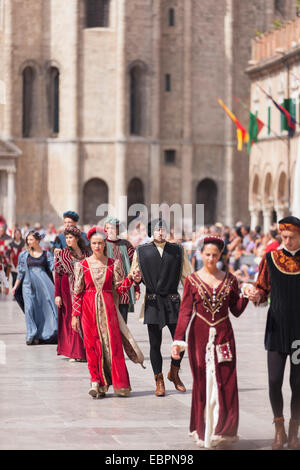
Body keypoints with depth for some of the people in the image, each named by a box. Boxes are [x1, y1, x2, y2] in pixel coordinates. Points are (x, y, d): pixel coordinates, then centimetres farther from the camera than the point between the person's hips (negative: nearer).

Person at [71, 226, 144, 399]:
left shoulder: (113, 264, 7)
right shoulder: (82, 265, 4)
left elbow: (119, 288, 5)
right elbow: (77, 292, 5)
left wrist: (130, 279, -13)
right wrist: (75, 315, 1)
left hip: (108, 307, 0)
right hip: (89, 308, 0)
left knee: (113, 343, -5)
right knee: (92, 345, -2)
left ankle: (119, 383, 0)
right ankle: (96, 381, 2)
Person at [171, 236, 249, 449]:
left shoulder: (229, 280, 6)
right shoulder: (192, 280, 1)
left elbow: (236, 311, 7)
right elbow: (185, 311, -3)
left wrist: (246, 296, -12)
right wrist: (178, 340, -11)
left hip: (223, 335, 1)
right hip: (200, 335, -1)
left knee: (225, 383, -1)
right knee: (202, 382, 2)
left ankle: (223, 430, 8)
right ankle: (203, 431, 11)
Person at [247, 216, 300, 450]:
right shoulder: (270, 259, 3)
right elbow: (263, 290, 7)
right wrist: (256, 295, -15)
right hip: (277, 328, 0)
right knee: (274, 381, -2)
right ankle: (279, 430, 14)